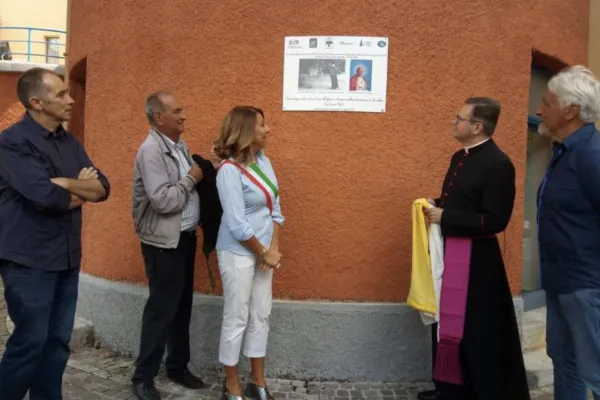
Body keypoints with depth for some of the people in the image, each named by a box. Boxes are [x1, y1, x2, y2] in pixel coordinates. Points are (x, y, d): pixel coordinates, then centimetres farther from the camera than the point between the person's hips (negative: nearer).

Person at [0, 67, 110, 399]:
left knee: (58, 341, 12)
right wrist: (81, 191, -5)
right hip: (29, 259, -7)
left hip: (67, 257, 7)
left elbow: (103, 188, 4)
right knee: (30, 341, 1)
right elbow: (46, 195, -24)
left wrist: (64, 183, -14)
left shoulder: (69, 142, 11)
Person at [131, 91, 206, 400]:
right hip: (164, 243, -8)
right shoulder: (151, 151, -18)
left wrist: (202, 174, -2)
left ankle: (178, 367, 31)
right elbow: (163, 201, -26)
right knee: (161, 310, 1)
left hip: (185, 236, 8)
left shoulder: (180, 145, 10)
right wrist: (191, 178, -15)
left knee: (182, 307, 16)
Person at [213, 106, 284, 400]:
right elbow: (237, 225, -20)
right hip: (238, 254, -7)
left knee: (261, 316, 14)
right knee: (236, 320, 4)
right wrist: (263, 253, -11)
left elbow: (274, 208, 6)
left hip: (264, 251, 7)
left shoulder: (264, 161, 3)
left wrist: (274, 248, -4)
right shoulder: (229, 170, -18)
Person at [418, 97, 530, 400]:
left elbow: (495, 221, -23)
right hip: (448, 252, 9)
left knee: (476, 332, 2)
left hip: (475, 260, -9)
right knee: (447, 322, 17)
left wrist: (445, 217, -20)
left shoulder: (498, 164, -17)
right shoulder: (459, 157, 11)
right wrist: (437, 205, 1)